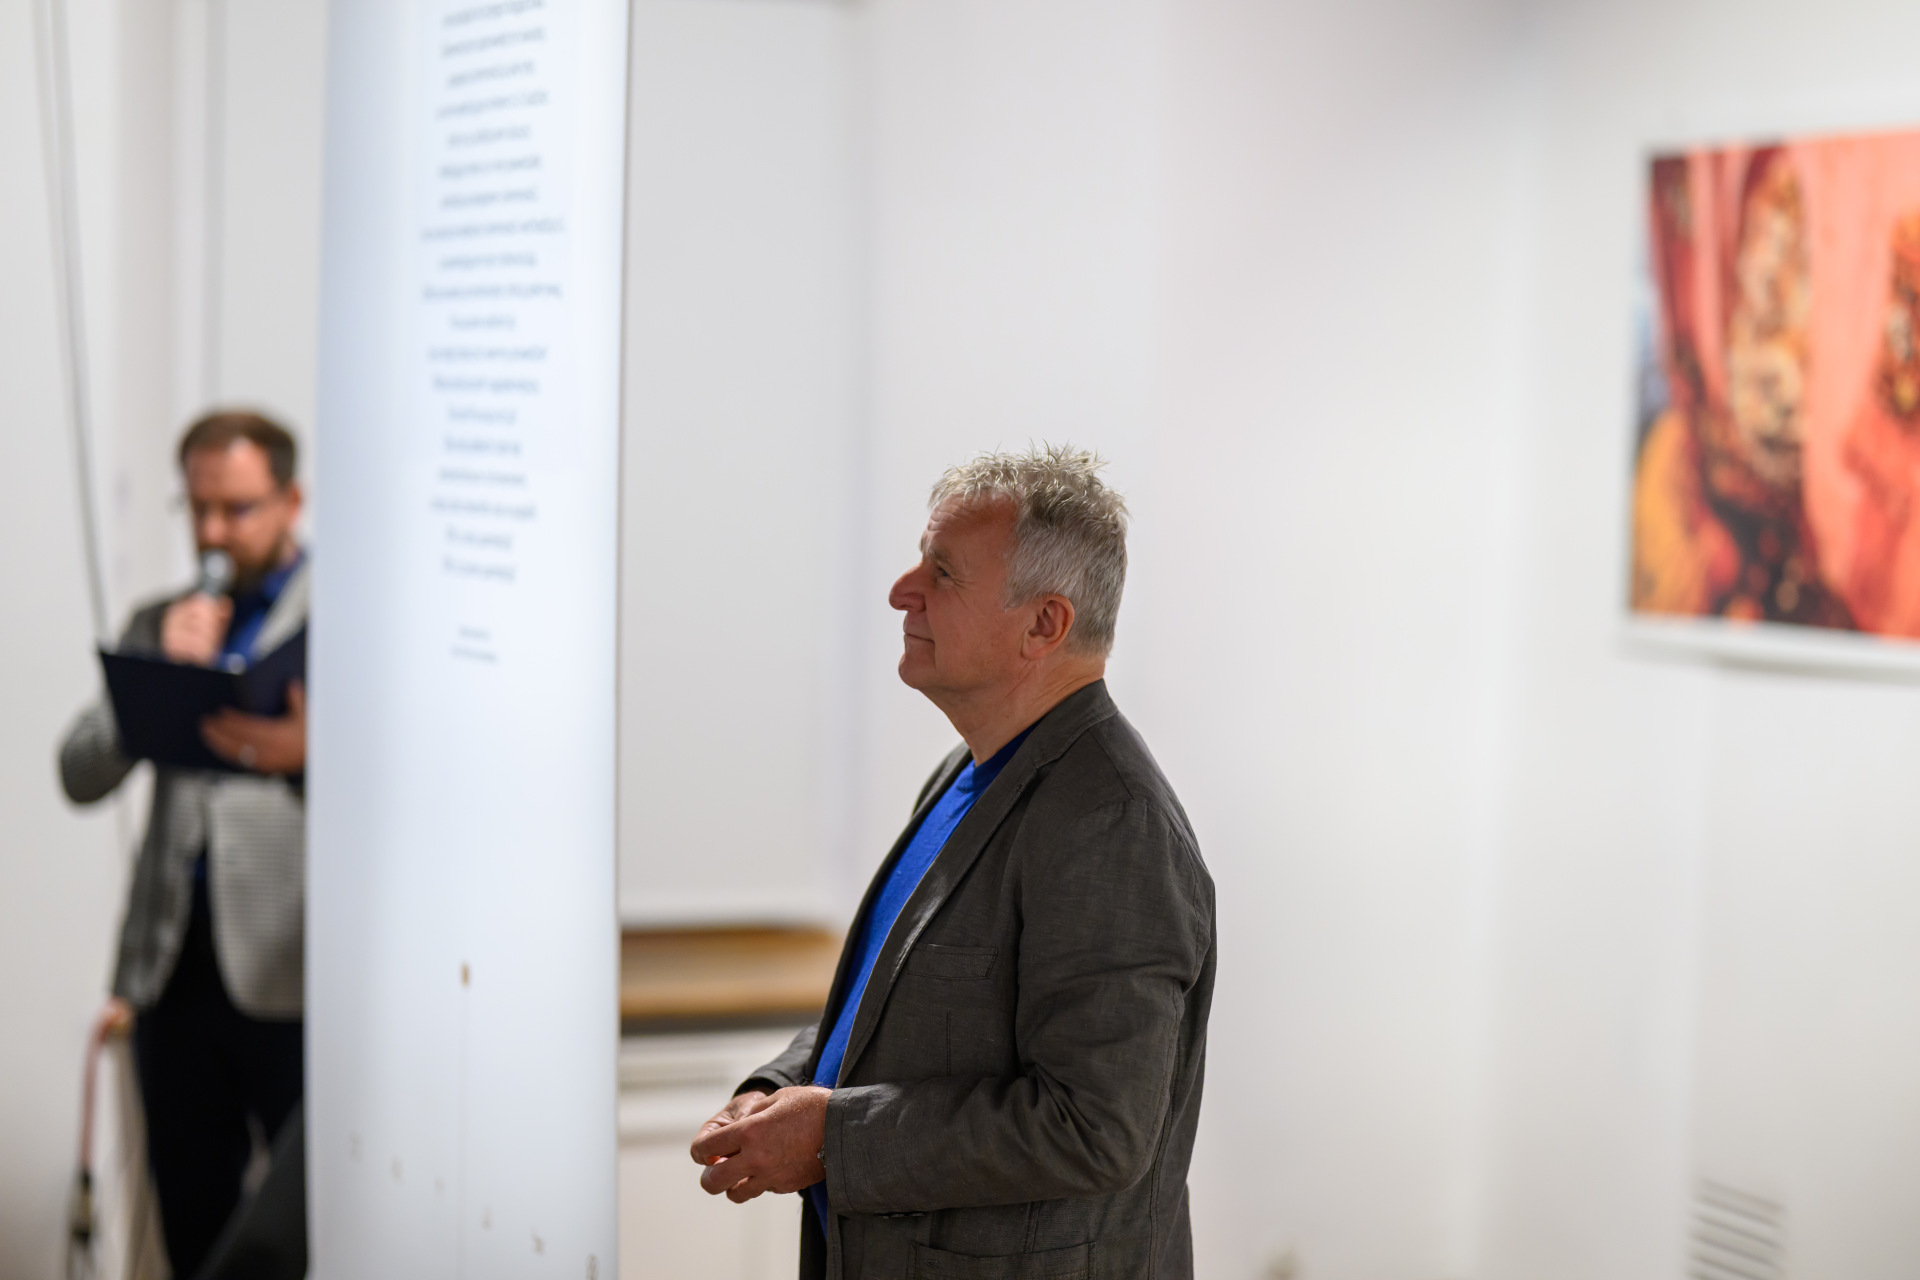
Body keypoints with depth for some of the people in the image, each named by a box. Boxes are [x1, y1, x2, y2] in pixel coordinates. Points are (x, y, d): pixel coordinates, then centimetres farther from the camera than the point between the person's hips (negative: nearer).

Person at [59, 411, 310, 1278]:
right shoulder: (160, 626, 17)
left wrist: (311, 753, -32)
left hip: (291, 976, -5)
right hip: (173, 969, 5)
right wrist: (166, 673, -7)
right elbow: (81, 775, 9)